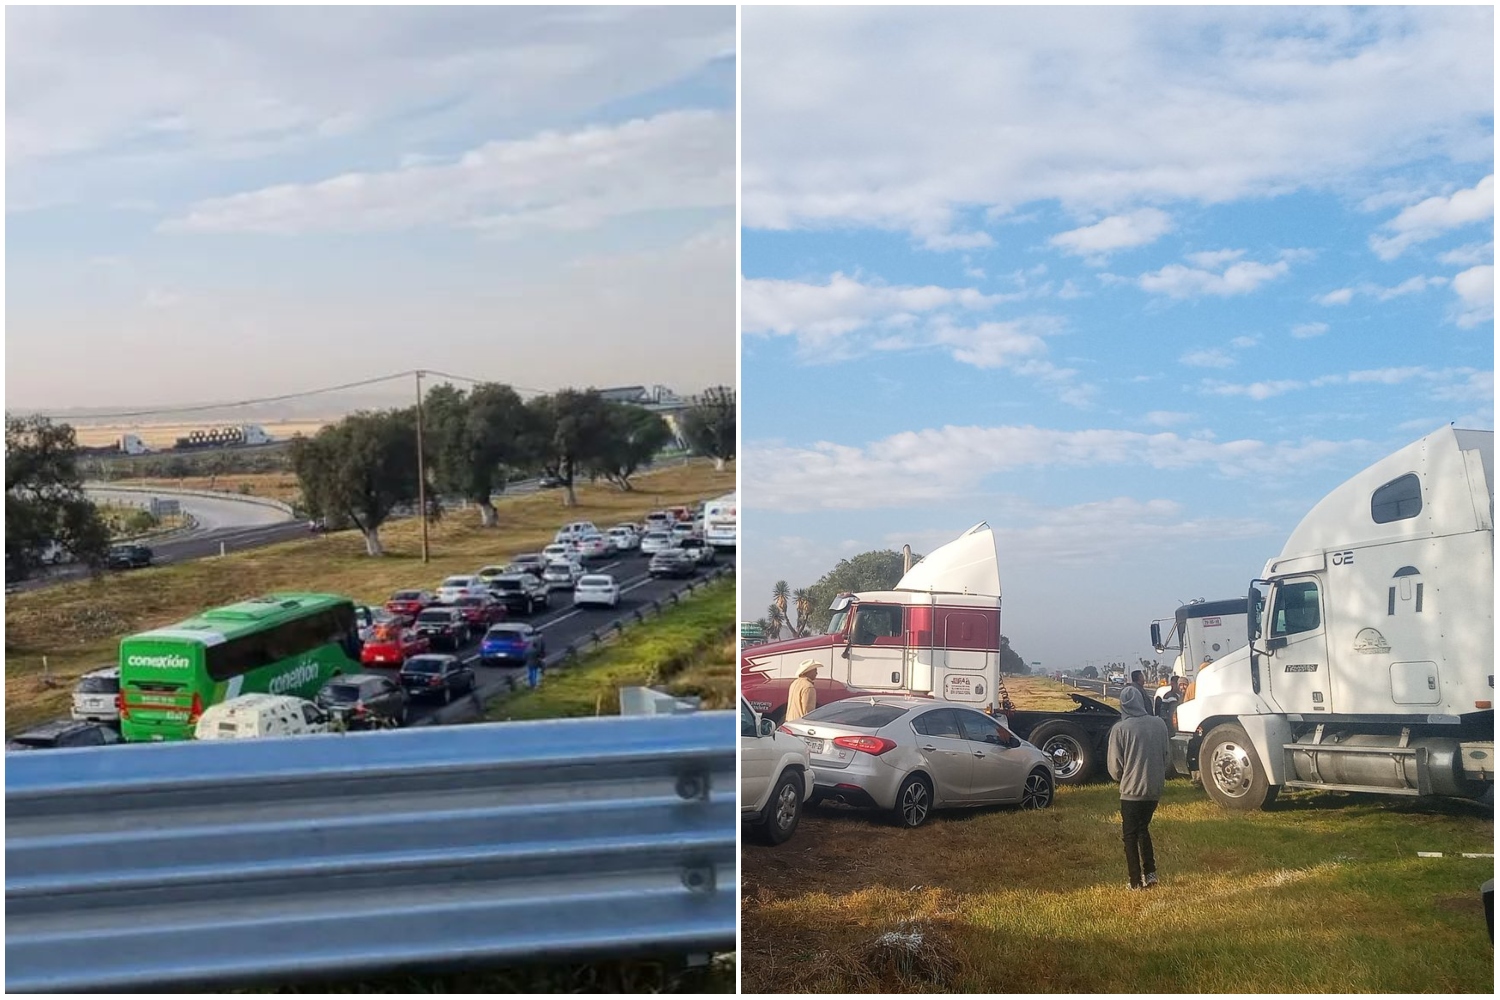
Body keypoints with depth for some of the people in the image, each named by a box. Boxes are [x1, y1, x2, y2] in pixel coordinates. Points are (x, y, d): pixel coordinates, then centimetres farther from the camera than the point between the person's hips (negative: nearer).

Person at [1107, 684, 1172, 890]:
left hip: (1132, 790, -4)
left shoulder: (1120, 729, -13)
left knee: (1130, 835, 10)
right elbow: (1167, 757, 7)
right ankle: (1150, 873, 18)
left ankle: (1136, 881, 12)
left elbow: (1115, 767, -9)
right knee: (1143, 829, 24)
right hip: (1154, 788, 4)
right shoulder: (1159, 724, -2)